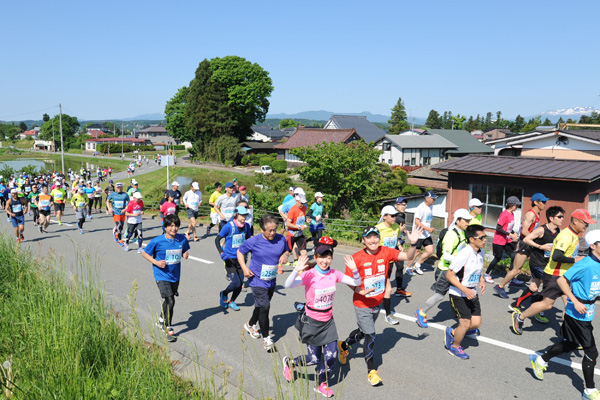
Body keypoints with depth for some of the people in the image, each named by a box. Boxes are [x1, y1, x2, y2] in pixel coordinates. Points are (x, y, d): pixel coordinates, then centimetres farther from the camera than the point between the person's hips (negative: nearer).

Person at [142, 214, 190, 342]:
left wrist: (186, 255, -12)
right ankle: (169, 329, 3)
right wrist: (156, 262, -17)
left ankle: (161, 321, 47)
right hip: (162, 276, -5)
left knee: (169, 300, 21)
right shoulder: (157, 241, -15)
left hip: (175, 276, 5)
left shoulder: (182, 239, -5)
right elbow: (144, 253, -4)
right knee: (170, 301, -14)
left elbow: (185, 251, 12)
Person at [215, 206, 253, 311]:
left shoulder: (246, 226, -1)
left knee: (240, 283, 5)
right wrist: (221, 253, -18)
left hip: (240, 258, 5)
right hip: (230, 259, -5)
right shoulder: (229, 226, -15)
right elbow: (217, 240, -7)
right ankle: (224, 294, 21)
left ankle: (231, 301, 29)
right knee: (236, 283, -10)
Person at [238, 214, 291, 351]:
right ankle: (266, 338, 4)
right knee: (265, 306, -11)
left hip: (271, 281, 5)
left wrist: (285, 254, -12)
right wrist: (244, 267, -14)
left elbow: (286, 250, 12)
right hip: (257, 280, -5)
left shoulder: (281, 239, -6)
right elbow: (240, 251, -2)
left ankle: (251, 324, 49)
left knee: (261, 305, 21)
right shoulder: (254, 241, -16)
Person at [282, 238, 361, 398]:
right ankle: (289, 362, 34)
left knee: (331, 356, 2)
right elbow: (288, 286, -34)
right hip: (312, 322, -4)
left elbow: (356, 283, -3)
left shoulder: (334, 274, -5)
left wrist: (354, 269, -21)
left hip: (328, 321, 4)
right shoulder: (309, 274, -20)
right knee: (314, 359, 3)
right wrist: (296, 270, -50)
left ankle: (321, 384, 29)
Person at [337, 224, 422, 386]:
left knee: (363, 331, 24)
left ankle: (344, 346, 52)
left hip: (378, 303, 5)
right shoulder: (357, 258, -20)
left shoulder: (385, 252, -11)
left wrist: (413, 244, -38)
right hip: (362, 304, -5)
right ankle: (371, 371, 19)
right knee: (370, 336, -1)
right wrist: (361, 291, -29)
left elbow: (408, 257, -19)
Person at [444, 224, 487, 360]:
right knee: (465, 323, -2)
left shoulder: (481, 252, 1)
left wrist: (481, 280, 0)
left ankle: (452, 333, 32)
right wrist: (464, 290, -27)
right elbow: (449, 274, -21)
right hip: (458, 294, -8)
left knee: (476, 323, 7)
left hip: (472, 293, 8)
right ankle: (455, 346, 25)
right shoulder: (464, 254, -24)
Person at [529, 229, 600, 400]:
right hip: (577, 314, -9)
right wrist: (575, 301, -24)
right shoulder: (586, 265, -23)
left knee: (570, 344, 20)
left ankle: (540, 360, 39)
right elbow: (562, 280, -22)